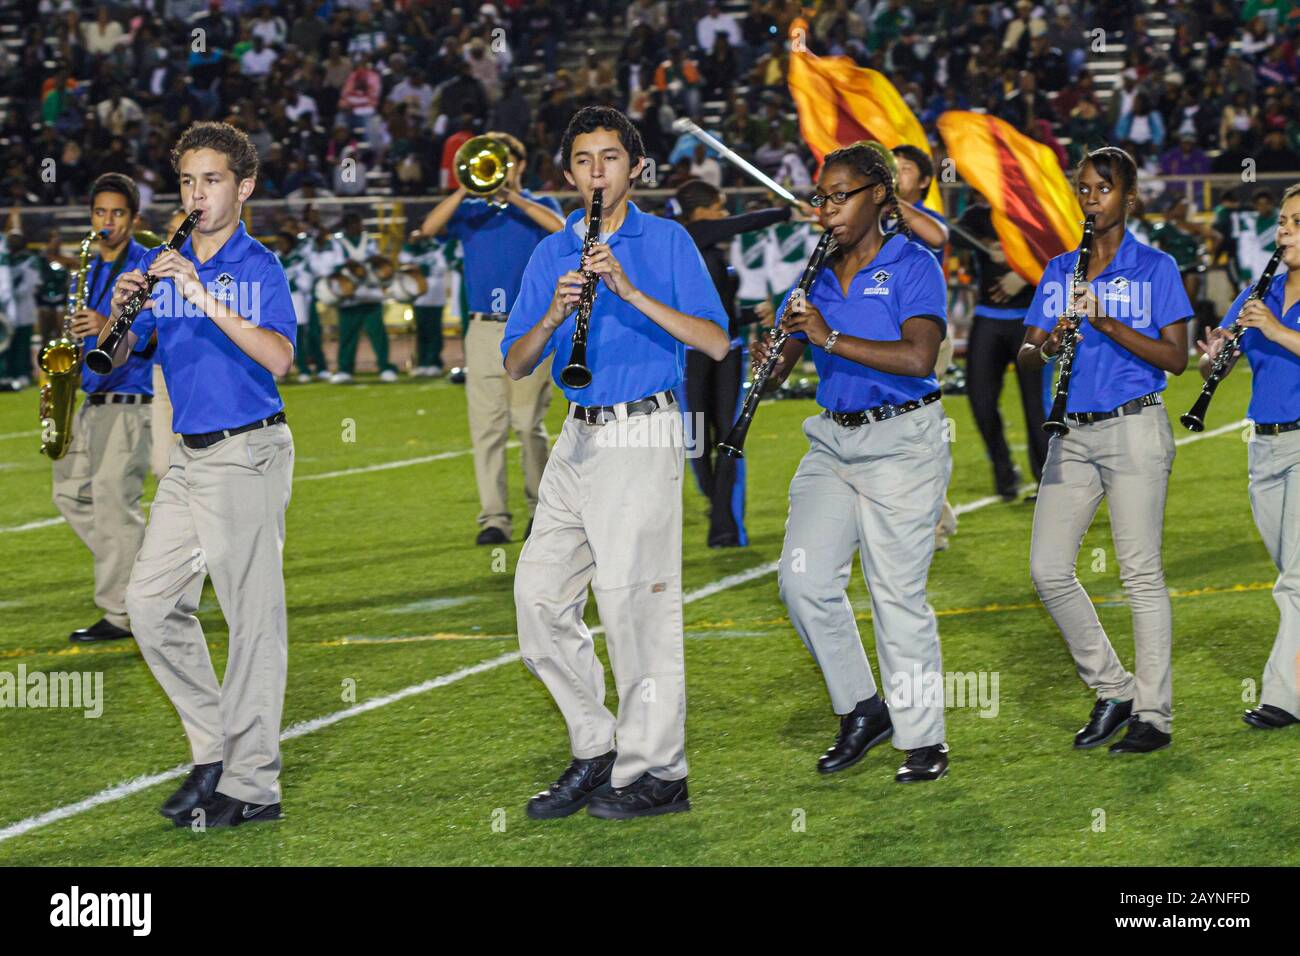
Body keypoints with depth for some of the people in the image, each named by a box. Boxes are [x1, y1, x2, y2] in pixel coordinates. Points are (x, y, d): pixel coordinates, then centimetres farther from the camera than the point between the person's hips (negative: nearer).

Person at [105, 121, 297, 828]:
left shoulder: (258, 267, -7)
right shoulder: (163, 264, 11)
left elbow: (278, 357, -24)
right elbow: (117, 358, 9)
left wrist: (201, 295, -28)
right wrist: (122, 311, -12)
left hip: (246, 452, -7)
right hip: (188, 454, 7)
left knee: (252, 616, -3)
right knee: (151, 603, 6)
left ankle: (251, 786, 0)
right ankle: (215, 747, 19)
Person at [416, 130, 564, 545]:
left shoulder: (537, 206, 10)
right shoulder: (471, 211, 14)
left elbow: (563, 229, -12)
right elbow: (429, 228, -3)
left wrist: (515, 198, -14)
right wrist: (466, 190, -11)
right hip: (482, 330, 2)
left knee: (529, 425, -1)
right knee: (486, 426, -3)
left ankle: (541, 508, 13)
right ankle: (494, 518, -3)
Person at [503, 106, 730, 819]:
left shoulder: (667, 241, 1)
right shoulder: (552, 253, 14)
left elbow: (714, 343, -9)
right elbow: (515, 365, 9)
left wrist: (632, 293, -18)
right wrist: (553, 317, -11)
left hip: (642, 436, -6)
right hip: (577, 440, 6)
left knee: (636, 602, -7)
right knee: (539, 598, 3)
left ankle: (656, 774, -1)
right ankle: (597, 749, 14)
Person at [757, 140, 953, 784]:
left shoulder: (913, 267, -6)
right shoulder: (819, 278, 11)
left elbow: (918, 357, -21)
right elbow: (773, 373, 12)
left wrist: (831, 338, -22)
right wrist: (773, 342, -11)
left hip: (901, 444, -6)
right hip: (832, 441, 6)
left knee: (898, 592, -4)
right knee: (803, 578, -5)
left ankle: (923, 741, 7)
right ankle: (861, 711, 12)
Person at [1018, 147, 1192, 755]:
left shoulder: (1154, 268, -1)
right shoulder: (1059, 271, 13)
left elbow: (1176, 358, -8)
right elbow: (1024, 357, 11)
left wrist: (1108, 324, -18)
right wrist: (1046, 345, -13)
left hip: (1133, 430, -5)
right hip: (1073, 435, 5)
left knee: (1141, 573, -4)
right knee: (1048, 569, -1)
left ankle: (1153, 715, 1)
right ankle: (1113, 690, 13)